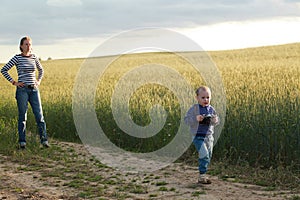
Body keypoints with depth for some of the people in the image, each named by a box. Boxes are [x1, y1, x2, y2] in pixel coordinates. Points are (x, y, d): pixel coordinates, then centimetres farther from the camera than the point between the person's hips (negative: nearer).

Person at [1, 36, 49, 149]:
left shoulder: (34, 57, 9)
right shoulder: (17, 58, -3)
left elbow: (41, 70, 26)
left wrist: (39, 81, 12)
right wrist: (13, 82, -6)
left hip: (34, 90, 4)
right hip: (22, 90, -4)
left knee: (39, 115, -1)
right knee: (22, 116, 1)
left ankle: (44, 140, 3)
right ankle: (22, 142, 9)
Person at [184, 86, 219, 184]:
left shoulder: (211, 109, 6)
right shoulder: (194, 109, -9)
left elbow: (216, 121, 11)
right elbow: (186, 120, -11)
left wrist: (215, 120, -13)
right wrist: (196, 119, -27)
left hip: (209, 136, 6)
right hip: (198, 136, -6)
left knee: (208, 156, 11)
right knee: (204, 155, -18)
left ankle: (203, 175, 27)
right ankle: (202, 176, -10)